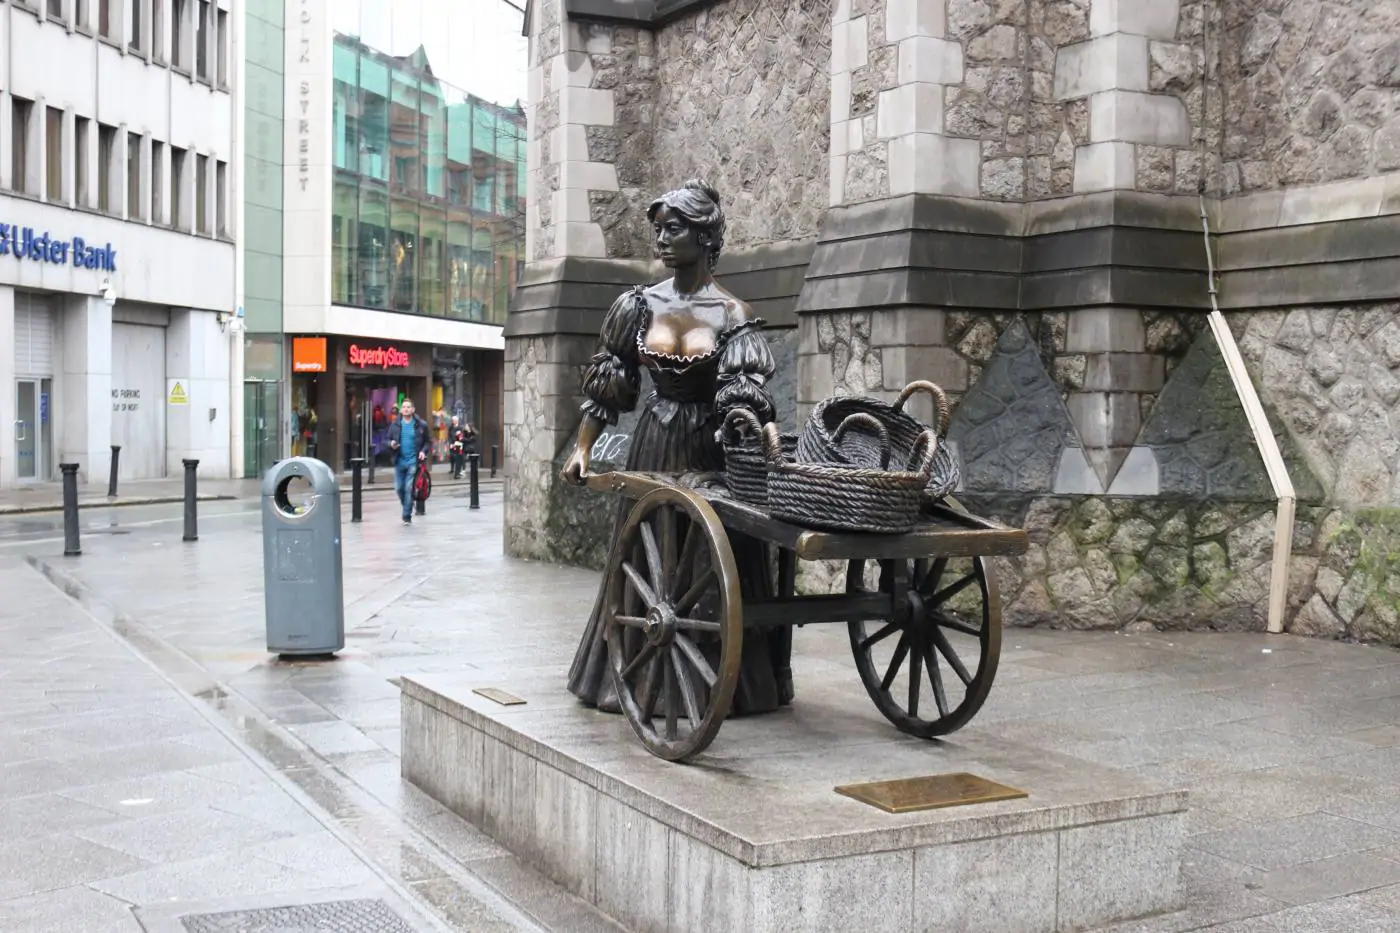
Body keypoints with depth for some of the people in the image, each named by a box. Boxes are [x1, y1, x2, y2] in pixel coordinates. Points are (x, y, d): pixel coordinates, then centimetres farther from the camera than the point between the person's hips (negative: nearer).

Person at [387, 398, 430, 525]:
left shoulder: (421, 425, -1)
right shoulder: (395, 425, 5)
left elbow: (428, 441, 5)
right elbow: (389, 440, 12)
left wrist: (423, 451, -11)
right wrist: (391, 445, -10)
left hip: (413, 461, -3)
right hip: (399, 461, 3)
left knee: (409, 488, -7)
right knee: (399, 488, 5)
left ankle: (407, 516, 1)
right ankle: (407, 507, 31)